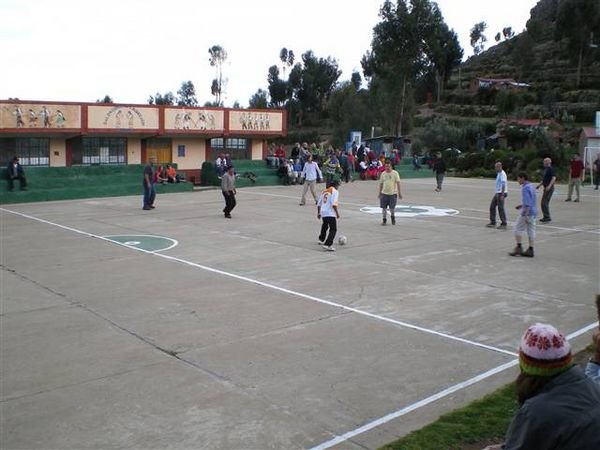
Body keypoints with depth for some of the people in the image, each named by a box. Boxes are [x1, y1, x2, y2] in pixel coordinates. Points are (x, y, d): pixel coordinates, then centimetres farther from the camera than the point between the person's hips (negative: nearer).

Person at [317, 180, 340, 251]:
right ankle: (327, 245, -18)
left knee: (324, 226, 31)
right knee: (333, 229, -6)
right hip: (330, 213, -8)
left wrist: (318, 213, 25)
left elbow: (318, 204, 16)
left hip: (323, 212, 8)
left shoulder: (324, 191, 16)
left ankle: (321, 240, 48)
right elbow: (334, 204, -18)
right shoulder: (335, 191, -5)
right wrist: (337, 213, -12)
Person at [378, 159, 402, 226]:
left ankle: (393, 217, 29)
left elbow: (398, 183, -6)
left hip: (393, 193, -3)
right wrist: (380, 193, 12)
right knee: (384, 207, 2)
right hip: (384, 193, 3)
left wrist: (399, 192, -10)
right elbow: (381, 183, 12)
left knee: (392, 208, 1)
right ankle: (384, 220, 16)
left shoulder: (395, 173, -4)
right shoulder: (383, 174, 6)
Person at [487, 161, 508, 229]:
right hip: (497, 193, 10)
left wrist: (502, 195, -24)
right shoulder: (498, 173, 15)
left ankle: (503, 224, -1)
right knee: (492, 206, 10)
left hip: (501, 193, -10)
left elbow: (503, 185, -20)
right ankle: (492, 222, 16)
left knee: (500, 208, -7)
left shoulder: (502, 174, -14)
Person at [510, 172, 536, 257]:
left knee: (518, 229, 1)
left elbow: (527, 203, -22)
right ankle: (530, 250, 9)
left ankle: (519, 247, 2)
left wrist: (526, 215, -24)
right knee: (531, 230, 8)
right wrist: (521, 205, 25)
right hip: (533, 212, 9)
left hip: (527, 212, -9)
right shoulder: (531, 186, 13)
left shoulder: (525, 188, -16)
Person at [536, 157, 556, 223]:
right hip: (546, 188, 10)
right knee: (543, 202, 12)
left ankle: (547, 217, -6)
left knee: (545, 202, -11)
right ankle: (546, 217, 19)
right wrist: (540, 185, 19)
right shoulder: (545, 169, 16)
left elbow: (554, 178, -22)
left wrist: (549, 186, -32)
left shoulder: (551, 169, -12)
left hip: (549, 188, -10)